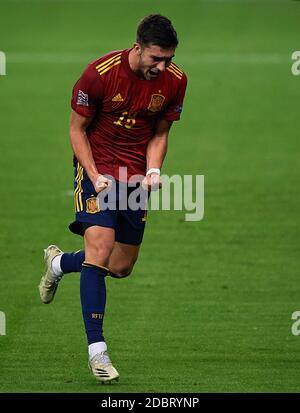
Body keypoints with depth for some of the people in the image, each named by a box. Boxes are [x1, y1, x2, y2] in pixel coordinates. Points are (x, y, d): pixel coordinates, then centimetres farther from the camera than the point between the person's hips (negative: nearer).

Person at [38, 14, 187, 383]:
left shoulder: (175, 80, -6)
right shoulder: (100, 73, -18)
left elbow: (159, 132, 8)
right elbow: (77, 129, -7)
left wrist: (153, 170, -10)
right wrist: (94, 176, -17)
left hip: (136, 175, 5)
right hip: (98, 168, -4)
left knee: (121, 267, 9)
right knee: (100, 249, -21)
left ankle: (59, 263, 40)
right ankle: (96, 349, -18)